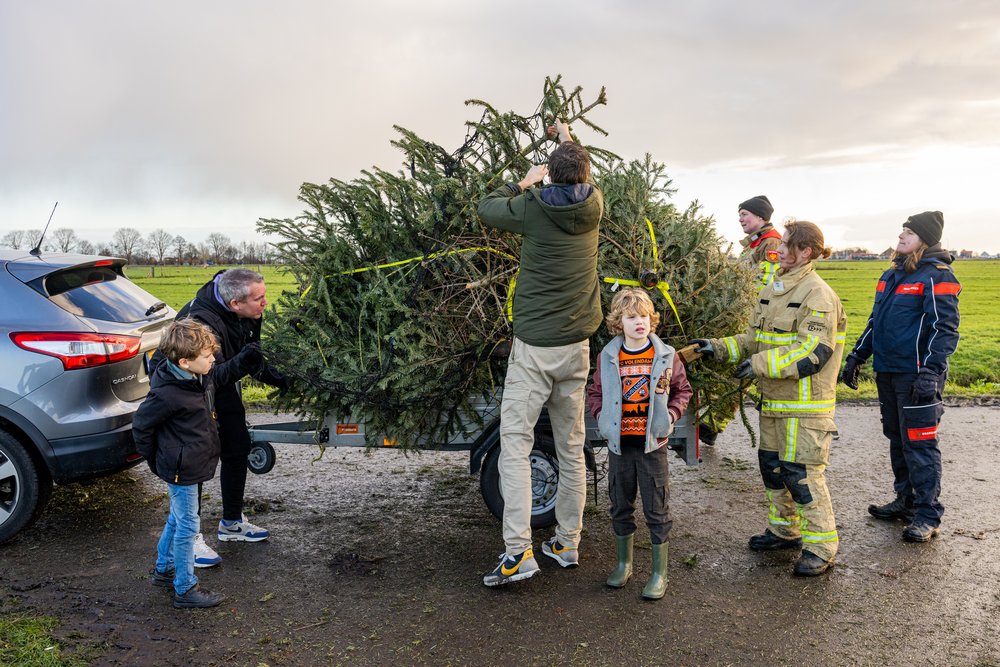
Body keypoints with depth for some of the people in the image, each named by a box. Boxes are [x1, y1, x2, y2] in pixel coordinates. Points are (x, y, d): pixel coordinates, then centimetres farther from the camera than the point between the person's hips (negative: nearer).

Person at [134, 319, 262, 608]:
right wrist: (154, 458, -4)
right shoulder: (167, 394, -29)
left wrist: (245, 360, 3)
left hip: (193, 464, 9)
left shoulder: (202, 376, -4)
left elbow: (221, 375, 19)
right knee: (187, 526, 2)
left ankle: (164, 570, 44)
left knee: (177, 519, 24)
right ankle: (185, 590, 16)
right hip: (181, 470, -9)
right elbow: (141, 424, -16)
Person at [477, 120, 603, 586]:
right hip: (577, 347, 5)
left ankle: (518, 551, -9)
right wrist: (569, 141, 43)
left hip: (533, 347, -5)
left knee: (515, 444, -3)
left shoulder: (533, 207, -10)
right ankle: (567, 543, 22)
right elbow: (582, 182, 27)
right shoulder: (594, 207, 2)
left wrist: (523, 182, 20)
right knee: (571, 448, 11)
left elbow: (485, 208, 8)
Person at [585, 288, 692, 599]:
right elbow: (594, 392, 11)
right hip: (619, 444, 2)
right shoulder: (608, 357, -1)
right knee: (621, 508, 14)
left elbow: (682, 390, 9)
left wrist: (670, 414, -5)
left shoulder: (666, 356, -3)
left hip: (652, 444, -2)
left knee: (657, 511, 4)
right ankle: (624, 564, 32)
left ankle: (660, 573, 18)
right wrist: (602, 416, -3)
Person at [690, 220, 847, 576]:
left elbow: (813, 350, -23)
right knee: (772, 465, 17)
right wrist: (719, 347, 7)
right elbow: (755, 337, 19)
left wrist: (761, 363, -25)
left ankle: (820, 546, 8)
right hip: (774, 400, 9)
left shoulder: (818, 295, -15)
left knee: (802, 473, -6)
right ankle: (785, 529, 34)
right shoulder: (773, 289, 12)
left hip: (806, 404, -9)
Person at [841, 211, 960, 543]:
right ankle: (906, 500, 27)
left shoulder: (936, 276, -9)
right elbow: (875, 321, 23)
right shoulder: (891, 275, 16)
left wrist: (930, 372, -22)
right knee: (898, 439, 15)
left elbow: (945, 329, -15)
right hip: (887, 372, 8)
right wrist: (856, 356, 18)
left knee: (919, 443, -5)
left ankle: (928, 515, 3)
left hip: (917, 375, -8)